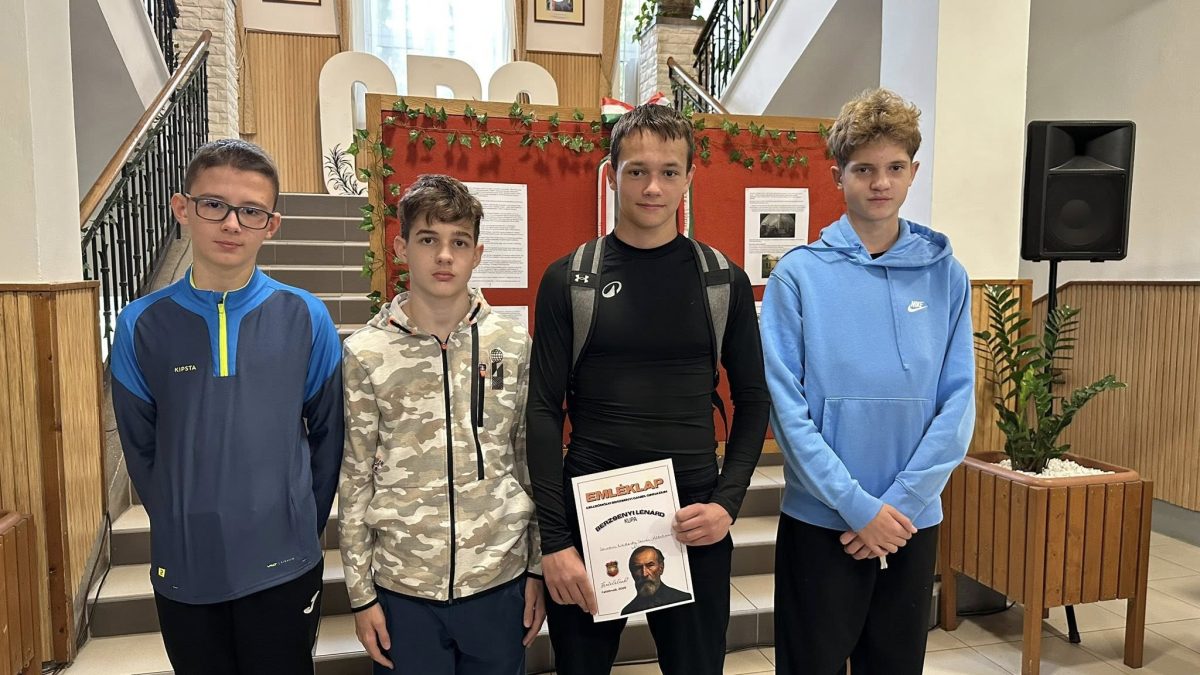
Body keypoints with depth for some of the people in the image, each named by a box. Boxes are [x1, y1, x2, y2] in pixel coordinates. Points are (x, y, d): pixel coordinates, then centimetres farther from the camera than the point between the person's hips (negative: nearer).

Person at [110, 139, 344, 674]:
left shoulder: (305, 318, -8)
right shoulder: (143, 326, -6)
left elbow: (327, 437, 0)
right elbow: (140, 448, 3)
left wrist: (300, 527, 4)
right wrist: (182, 528, 5)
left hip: (282, 571, -1)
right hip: (183, 571, 1)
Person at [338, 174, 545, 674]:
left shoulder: (513, 345, -3)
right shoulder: (365, 354, -6)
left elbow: (532, 462, 3)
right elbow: (355, 480, -1)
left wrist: (538, 569, 5)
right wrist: (361, 593, 1)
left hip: (499, 578, 1)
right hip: (402, 585, -1)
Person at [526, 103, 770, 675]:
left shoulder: (724, 281, 2)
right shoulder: (569, 280, -2)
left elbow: (752, 400, 6)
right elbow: (545, 411, -4)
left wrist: (728, 501, -6)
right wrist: (554, 538, -8)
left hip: (693, 523, 1)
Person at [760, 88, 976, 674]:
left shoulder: (945, 275, 0)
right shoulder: (799, 274, -8)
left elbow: (958, 404, -2)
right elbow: (786, 407, -12)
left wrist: (902, 503, -10)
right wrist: (859, 505, -15)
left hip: (914, 522, 3)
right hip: (821, 521, -2)